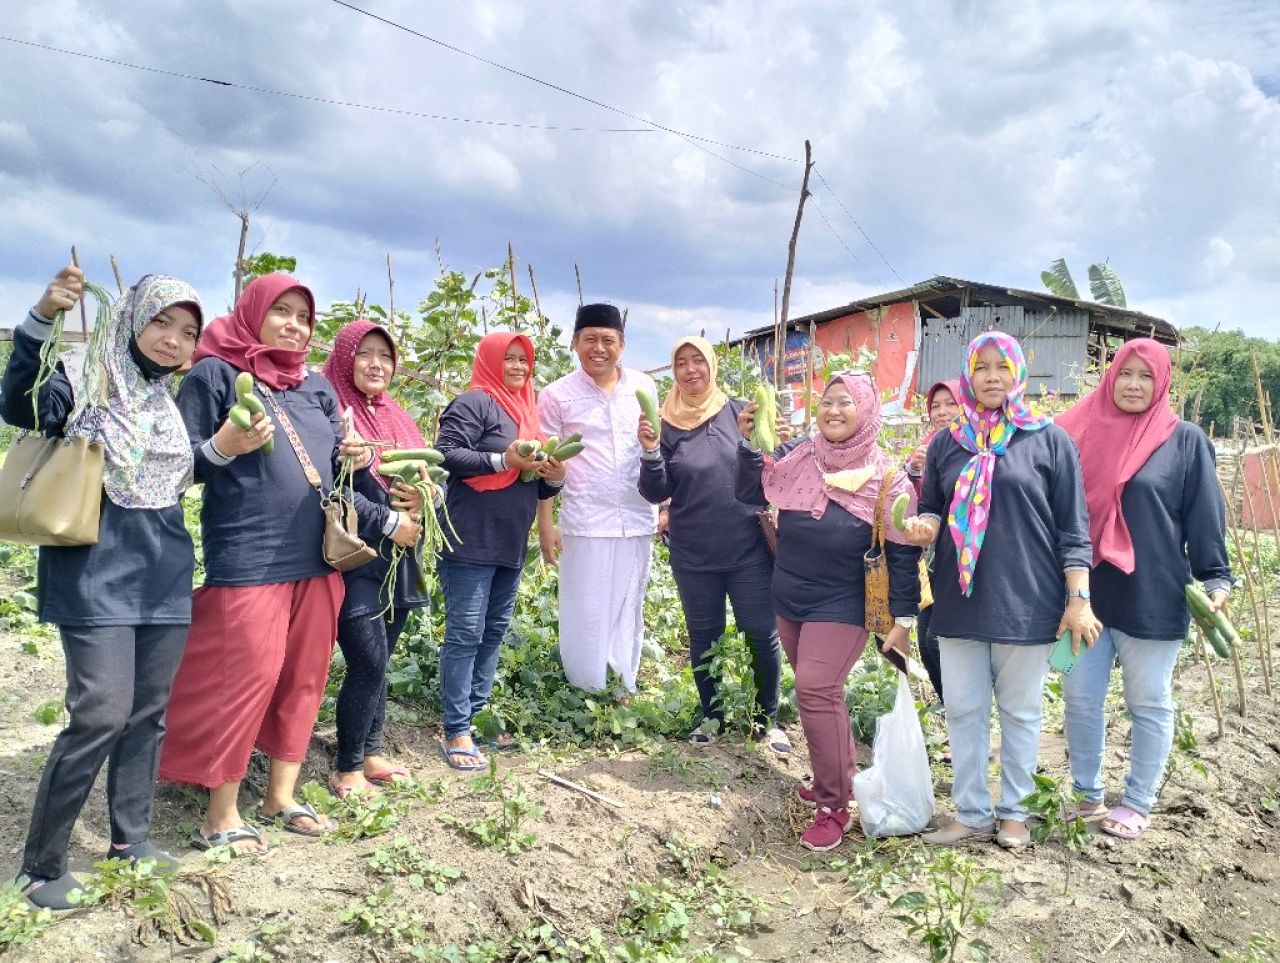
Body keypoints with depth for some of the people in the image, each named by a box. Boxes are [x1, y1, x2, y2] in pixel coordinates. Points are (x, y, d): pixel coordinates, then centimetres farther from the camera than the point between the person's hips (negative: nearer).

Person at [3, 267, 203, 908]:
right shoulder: (84, 377, -4)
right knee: (102, 714, -10)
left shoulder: (176, 400, 13)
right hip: (98, 575, -6)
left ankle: (130, 840, 24)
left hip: (166, 575, 6)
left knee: (149, 711, 10)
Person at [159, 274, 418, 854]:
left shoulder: (316, 387, 16)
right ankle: (221, 814, 12)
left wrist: (353, 459, -2)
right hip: (247, 561, -6)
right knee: (244, 679, -4)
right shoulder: (215, 373, -2)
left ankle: (280, 796, 24)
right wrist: (223, 448, -23)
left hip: (316, 557, 7)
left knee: (303, 677, 10)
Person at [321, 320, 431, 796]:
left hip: (396, 556, 7)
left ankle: (371, 753, 26)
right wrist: (390, 506, -20)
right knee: (369, 662, -7)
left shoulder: (398, 418, 15)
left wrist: (419, 498, -7)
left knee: (378, 661, 13)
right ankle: (347, 770, 8)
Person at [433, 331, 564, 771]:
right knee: (465, 634, -7)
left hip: (511, 545, 9)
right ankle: (455, 732, -1)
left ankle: (477, 716, 22)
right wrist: (503, 459, -21)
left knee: (494, 632, 12)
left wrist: (553, 476, 0)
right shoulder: (474, 403, -5)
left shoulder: (526, 411, 19)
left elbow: (535, 487, 22)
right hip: (471, 542, -9)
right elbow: (445, 453, -17)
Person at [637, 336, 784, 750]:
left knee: (762, 635, 3)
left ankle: (767, 717, 23)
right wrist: (651, 452, -18)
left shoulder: (740, 412, -2)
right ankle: (712, 715, 32)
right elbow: (657, 494, -2)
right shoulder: (667, 425, 0)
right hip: (693, 555, 1)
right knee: (704, 637, 14)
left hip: (749, 549, -1)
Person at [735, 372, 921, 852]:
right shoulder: (797, 454, -1)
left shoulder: (884, 477, -10)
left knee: (816, 691, -14)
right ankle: (840, 775, 34)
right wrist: (749, 443, -16)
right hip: (789, 600, 5)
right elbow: (749, 493, -2)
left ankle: (834, 804, -1)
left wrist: (903, 618, -10)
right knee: (819, 693, 15)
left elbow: (903, 552, -8)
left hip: (840, 607, -5)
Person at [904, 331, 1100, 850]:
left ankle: (1013, 811, 27)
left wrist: (1079, 599, -6)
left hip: (1026, 602, -3)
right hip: (960, 601, 3)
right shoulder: (947, 442, 8)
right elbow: (932, 510, 14)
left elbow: (1072, 528, -2)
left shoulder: (1049, 439, -1)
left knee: (1020, 711, 11)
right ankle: (971, 812, 23)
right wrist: (924, 527, -10)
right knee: (963, 711, 9)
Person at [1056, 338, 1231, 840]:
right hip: (1087, 592, 3)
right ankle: (1087, 795, 24)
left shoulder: (1185, 441, -1)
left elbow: (1205, 517, -2)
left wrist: (1216, 577, -9)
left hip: (1151, 596, -3)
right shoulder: (1085, 434, 6)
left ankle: (1138, 803, 23)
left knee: (1148, 703, 9)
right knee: (1080, 695, 8)